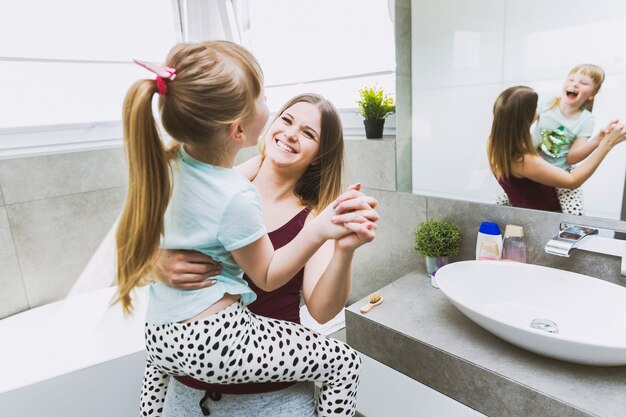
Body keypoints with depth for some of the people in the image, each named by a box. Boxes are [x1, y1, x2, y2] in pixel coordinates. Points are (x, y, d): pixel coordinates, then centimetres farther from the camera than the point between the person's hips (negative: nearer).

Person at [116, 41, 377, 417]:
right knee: (345, 364, 4)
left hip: (160, 338, 8)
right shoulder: (237, 199, -25)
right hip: (216, 344, -8)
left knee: (160, 361, 46)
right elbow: (267, 277, -12)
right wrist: (319, 232, -24)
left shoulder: (166, 163, -4)